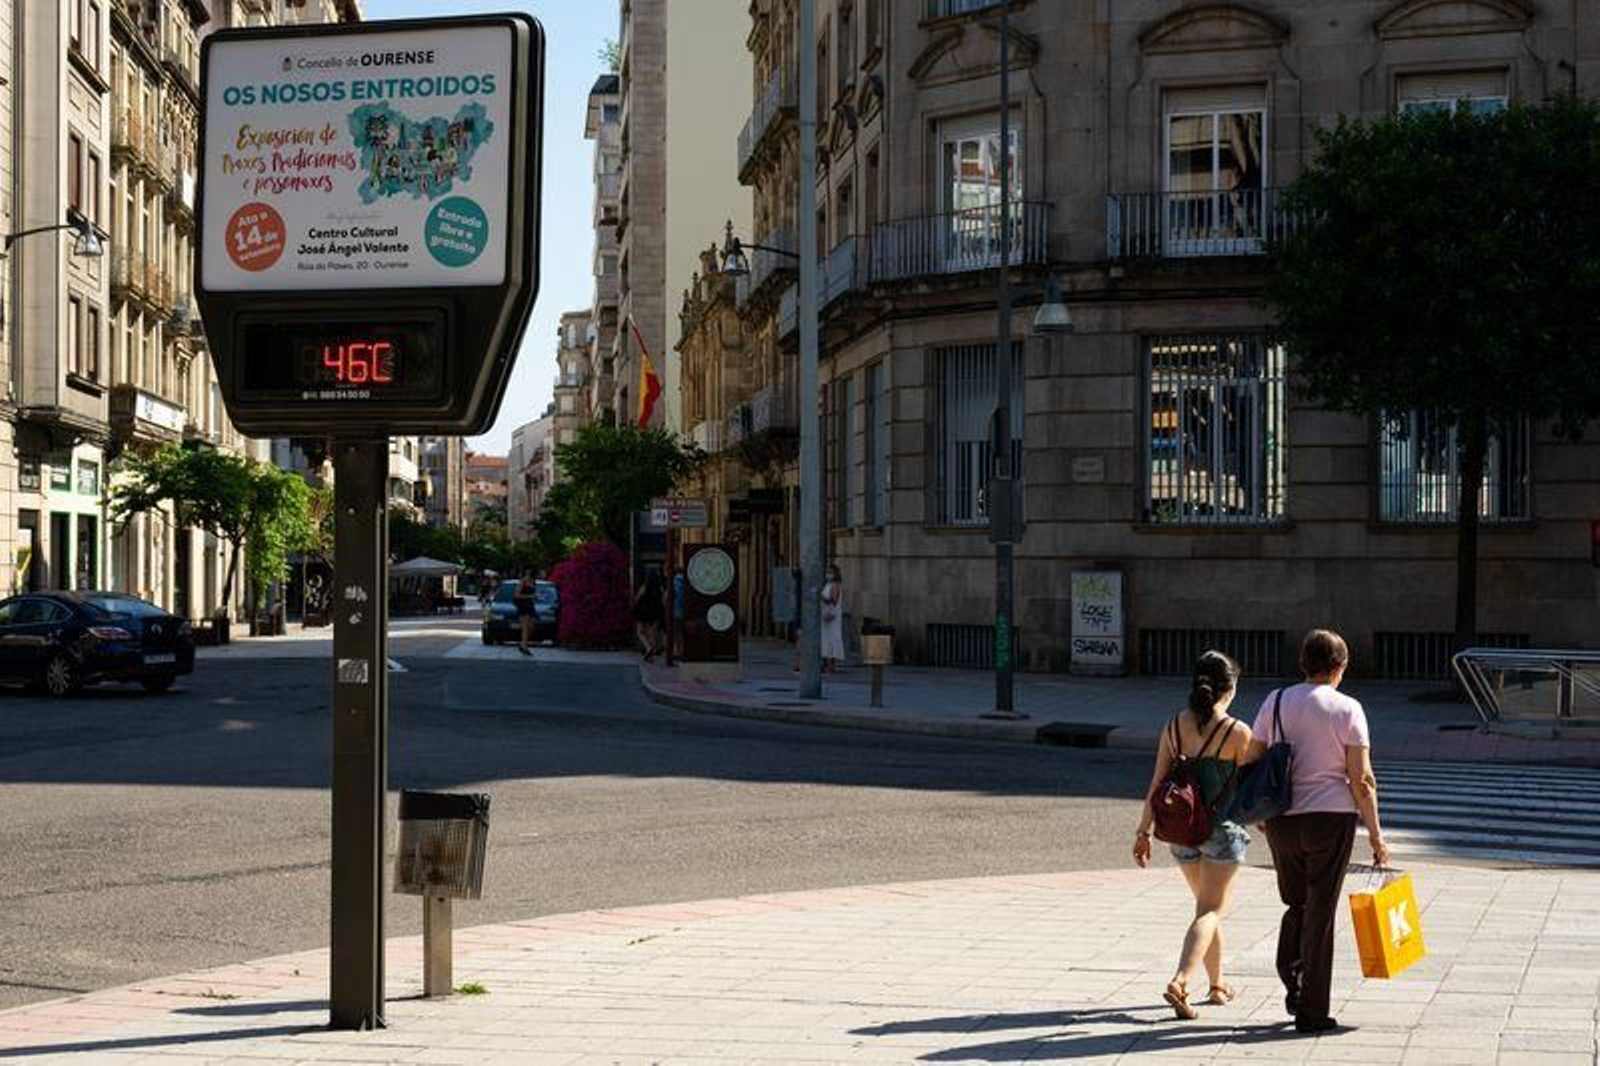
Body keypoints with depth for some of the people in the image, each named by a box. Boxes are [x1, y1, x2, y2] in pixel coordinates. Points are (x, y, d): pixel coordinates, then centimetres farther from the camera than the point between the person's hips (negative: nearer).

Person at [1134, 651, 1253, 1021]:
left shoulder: (1174, 727, -1)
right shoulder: (1237, 732, -12)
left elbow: (1157, 784, 0)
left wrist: (1143, 831, 6)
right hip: (1223, 829, -5)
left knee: (1208, 905, 21)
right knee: (1210, 911, 0)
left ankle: (1218, 986, 31)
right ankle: (1179, 982, -19)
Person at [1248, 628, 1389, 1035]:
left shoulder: (1275, 702, 4)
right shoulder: (1347, 709, -5)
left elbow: (1252, 762, 5)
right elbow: (1361, 779, -9)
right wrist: (1375, 833, -2)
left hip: (1281, 819, 3)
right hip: (1330, 817, -3)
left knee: (1295, 903, 22)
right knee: (1320, 910, 4)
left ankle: (1292, 978, 7)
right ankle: (1312, 1012, 7)